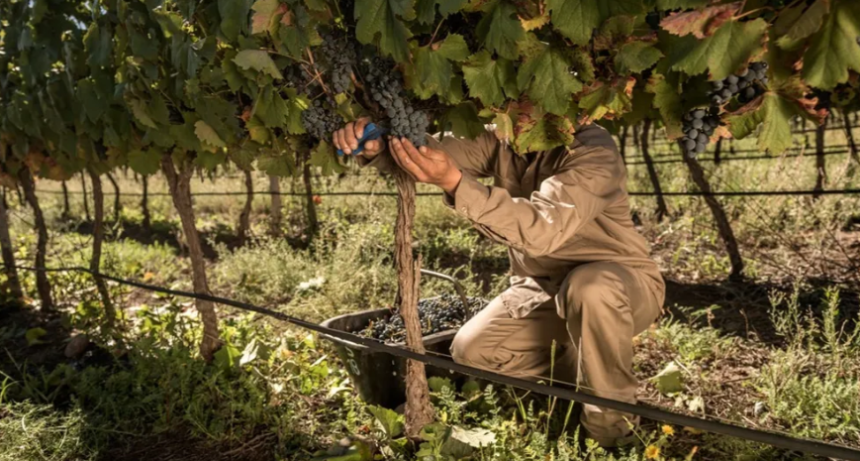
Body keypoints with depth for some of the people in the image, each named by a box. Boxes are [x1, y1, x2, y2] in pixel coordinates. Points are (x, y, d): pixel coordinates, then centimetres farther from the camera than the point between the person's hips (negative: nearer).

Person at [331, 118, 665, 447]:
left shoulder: (592, 151, -27)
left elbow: (543, 229, -42)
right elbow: (428, 151, -13)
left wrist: (453, 182, -52)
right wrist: (376, 147, -36)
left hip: (623, 285, -5)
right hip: (544, 287, 6)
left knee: (589, 288, -39)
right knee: (471, 352, -12)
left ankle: (611, 420, -14)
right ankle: (587, 369, 9)